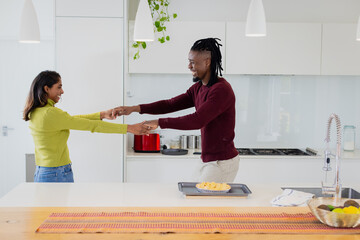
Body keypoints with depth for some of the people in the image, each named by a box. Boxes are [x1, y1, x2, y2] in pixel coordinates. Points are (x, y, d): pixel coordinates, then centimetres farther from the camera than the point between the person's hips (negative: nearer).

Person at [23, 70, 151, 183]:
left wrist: (102, 114, 11)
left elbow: (72, 120, 13)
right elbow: (91, 125, -20)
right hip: (57, 175, -9)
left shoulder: (35, 113, 7)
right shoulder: (51, 113, -21)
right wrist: (129, 128, -15)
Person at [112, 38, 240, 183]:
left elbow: (197, 120, -26)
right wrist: (135, 108, -7)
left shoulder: (221, 89, -19)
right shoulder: (198, 88, 10)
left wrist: (159, 123, -23)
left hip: (222, 162, -9)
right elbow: (171, 104, 3)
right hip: (209, 160, 9)